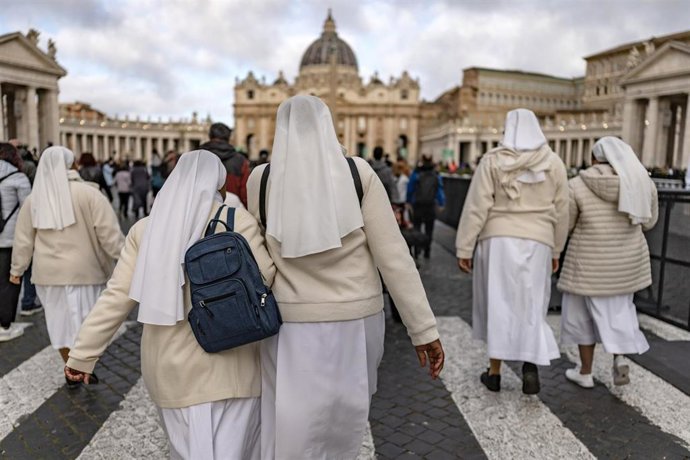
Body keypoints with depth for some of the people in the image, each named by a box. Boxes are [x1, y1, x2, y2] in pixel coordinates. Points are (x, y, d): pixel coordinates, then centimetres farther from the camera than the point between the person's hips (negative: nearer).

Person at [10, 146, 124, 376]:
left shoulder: (34, 199, 2)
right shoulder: (88, 194, -12)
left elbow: (23, 240, 8)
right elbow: (109, 233, -14)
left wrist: (17, 269, 20)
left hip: (48, 272, 4)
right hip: (83, 270, -4)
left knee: (60, 321, 16)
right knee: (84, 322, 9)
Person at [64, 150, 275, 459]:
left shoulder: (146, 228, 2)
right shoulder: (237, 221, -9)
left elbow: (118, 295, 0)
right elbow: (266, 282, -12)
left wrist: (83, 354, 7)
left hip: (169, 366, 4)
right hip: (226, 364, -4)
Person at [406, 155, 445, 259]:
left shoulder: (416, 174, -4)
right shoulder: (436, 175, 1)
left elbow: (410, 189, 0)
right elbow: (440, 191, 1)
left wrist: (409, 202, 9)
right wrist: (441, 203, 8)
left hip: (418, 205, -2)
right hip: (431, 206, 2)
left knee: (416, 227, 6)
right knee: (429, 230, 8)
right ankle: (427, 252, 10)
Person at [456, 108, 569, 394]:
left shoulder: (493, 160, -3)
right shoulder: (554, 163, 6)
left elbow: (476, 206, -7)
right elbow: (560, 212, 10)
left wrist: (464, 248, -2)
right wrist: (556, 250, 20)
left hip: (498, 239, -1)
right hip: (538, 242, 2)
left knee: (498, 302, 9)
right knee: (530, 303, 12)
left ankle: (495, 371, 17)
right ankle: (530, 361, -6)